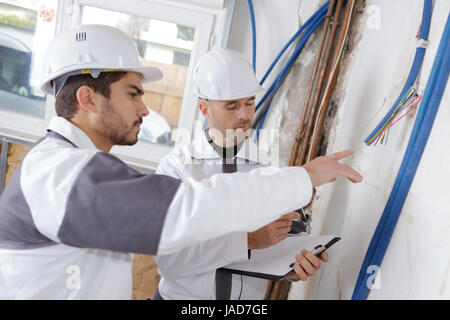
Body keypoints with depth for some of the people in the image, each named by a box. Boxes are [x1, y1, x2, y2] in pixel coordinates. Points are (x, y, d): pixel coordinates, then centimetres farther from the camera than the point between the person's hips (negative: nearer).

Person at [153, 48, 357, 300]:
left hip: (248, 295, 2)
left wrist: (297, 260, -31)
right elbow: (168, 260, -23)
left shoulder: (271, 169, -10)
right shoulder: (175, 166, -15)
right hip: (182, 293, -1)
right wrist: (249, 239, -30)